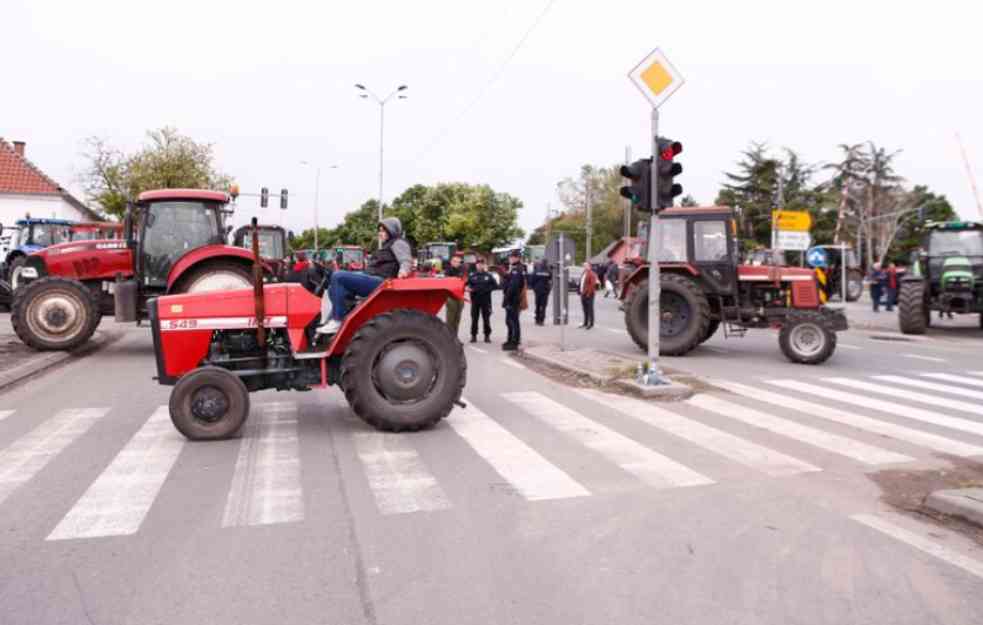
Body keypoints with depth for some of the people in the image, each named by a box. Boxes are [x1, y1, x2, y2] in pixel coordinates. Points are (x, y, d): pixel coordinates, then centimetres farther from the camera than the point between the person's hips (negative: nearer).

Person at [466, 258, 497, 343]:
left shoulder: (488, 275, 5)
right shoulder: (472, 275, 5)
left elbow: (495, 286, 3)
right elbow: (466, 284, 2)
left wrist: (488, 289, -10)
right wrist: (468, 288, -19)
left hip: (486, 301, 0)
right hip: (475, 300, 0)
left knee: (486, 318, 3)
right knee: (474, 318, 3)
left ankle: (487, 335, 12)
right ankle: (474, 335, 12)